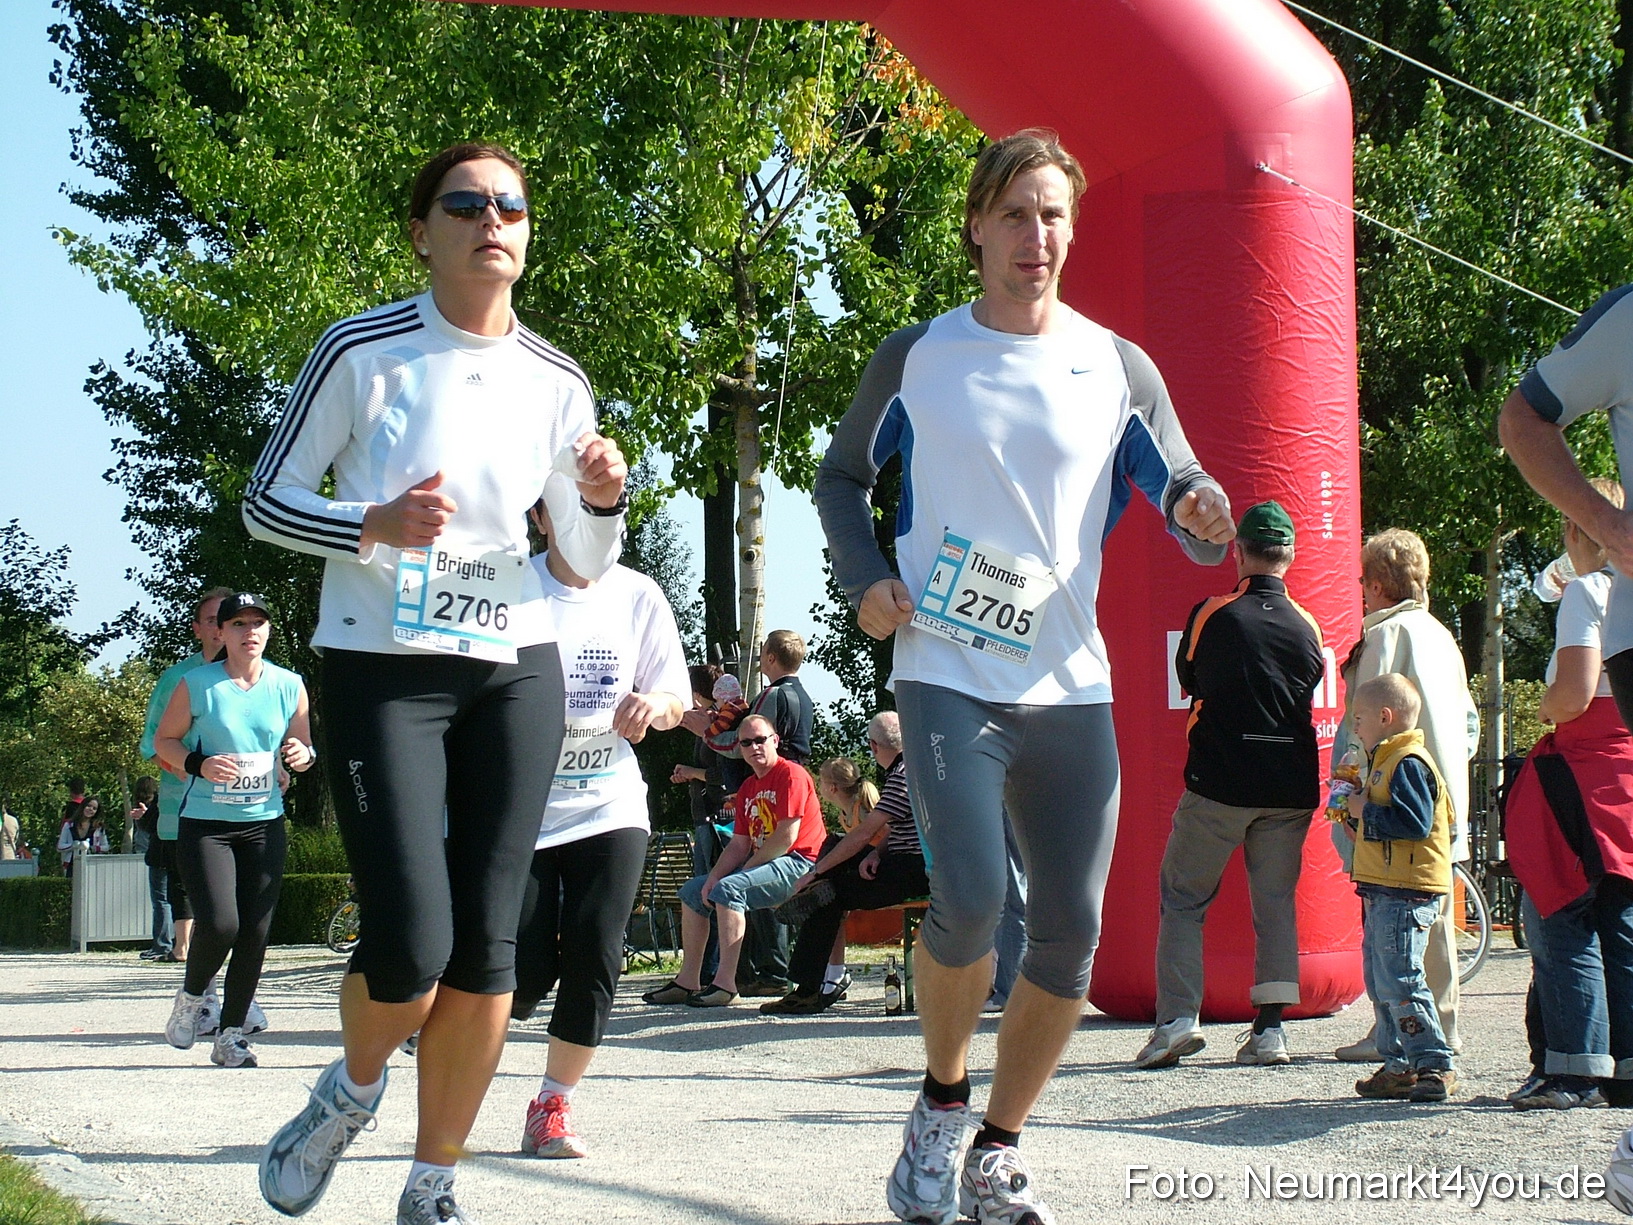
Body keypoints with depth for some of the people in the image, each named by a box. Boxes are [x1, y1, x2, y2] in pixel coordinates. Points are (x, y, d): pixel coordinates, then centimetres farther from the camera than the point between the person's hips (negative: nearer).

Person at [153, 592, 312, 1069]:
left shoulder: (289, 685, 4)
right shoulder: (197, 685, -3)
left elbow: (302, 744, 15)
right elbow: (164, 740, 5)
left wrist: (303, 754, -9)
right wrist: (198, 764, -14)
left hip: (265, 823, 3)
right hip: (204, 822, -3)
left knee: (255, 932, -1)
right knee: (219, 925, -17)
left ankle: (231, 1034, 12)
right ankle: (191, 995, 15)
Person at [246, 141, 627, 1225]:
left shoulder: (558, 382, 6)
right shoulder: (362, 351, -5)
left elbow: (587, 563, 12)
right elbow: (266, 503, -1)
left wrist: (602, 502, -10)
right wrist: (374, 524, -19)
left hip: (515, 668, 4)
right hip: (384, 665, -4)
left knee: (486, 948, 0)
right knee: (412, 948, -14)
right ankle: (353, 1088, 20)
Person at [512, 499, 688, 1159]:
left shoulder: (638, 595, 3)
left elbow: (676, 703, 8)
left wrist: (654, 703, -15)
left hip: (609, 810, 2)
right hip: (520, 806, -2)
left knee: (593, 961, -9)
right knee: (523, 970, -8)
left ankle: (553, 1105, 10)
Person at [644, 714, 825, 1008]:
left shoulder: (791, 774, -11)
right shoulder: (747, 789, 17)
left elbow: (787, 837, -19)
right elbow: (739, 845, 12)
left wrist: (746, 869, -15)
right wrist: (713, 877, -5)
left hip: (798, 864, -10)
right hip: (762, 865, 10)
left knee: (729, 889, -32)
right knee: (691, 892, 9)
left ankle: (726, 983, -36)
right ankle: (688, 981, 3)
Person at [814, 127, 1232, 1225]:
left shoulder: (1119, 369, 6)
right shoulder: (916, 356, 4)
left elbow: (1186, 499, 5)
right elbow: (843, 477, 16)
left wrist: (1205, 519, -20)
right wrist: (865, 579, -1)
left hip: (1071, 684, 3)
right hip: (947, 674, -3)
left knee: (1073, 931, 0)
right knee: (969, 898, -20)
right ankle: (943, 1102, 8)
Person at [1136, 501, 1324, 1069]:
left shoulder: (1210, 615, -6)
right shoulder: (1307, 628, 3)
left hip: (1218, 786, -3)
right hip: (1290, 789, 3)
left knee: (1183, 898, 7)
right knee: (1275, 904, 9)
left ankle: (1177, 1017, -6)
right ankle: (1270, 1028, 2)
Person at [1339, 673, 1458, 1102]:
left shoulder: (1408, 763, -14)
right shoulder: (1386, 761, 19)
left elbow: (1415, 823, -25)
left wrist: (1365, 812, -17)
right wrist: (1357, 821, 11)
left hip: (1408, 893, -11)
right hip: (1385, 890, 11)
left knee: (1399, 979, -12)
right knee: (1380, 982, 13)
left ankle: (1435, 1064, -7)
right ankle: (1398, 1065, 19)